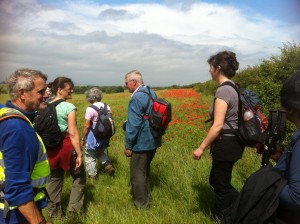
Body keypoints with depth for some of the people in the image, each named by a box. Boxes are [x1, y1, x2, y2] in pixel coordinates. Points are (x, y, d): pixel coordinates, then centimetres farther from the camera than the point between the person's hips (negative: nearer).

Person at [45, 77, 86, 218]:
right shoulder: (69, 107, -15)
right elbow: (73, 133, -18)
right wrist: (79, 154, -14)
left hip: (52, 147, 6)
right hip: (66, 146, -6)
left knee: (55, 178, 21)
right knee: (79, 177, 15)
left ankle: (53, 209, 32)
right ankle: (74, 208, 19)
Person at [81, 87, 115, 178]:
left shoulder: (90, 109, -18)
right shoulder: (107, 107, 0)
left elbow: (87, 126, -16)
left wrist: (83, 138, -4)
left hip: (93, 137, -6)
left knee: (90, 156, 12)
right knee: (101, 152, 29)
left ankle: (93, 175, 21)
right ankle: (108, 165, 9)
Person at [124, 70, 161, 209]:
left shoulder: (137, 98, -21)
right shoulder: (151, 93, 8)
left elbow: (134, 124, -22)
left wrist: (128, 146, -13)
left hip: (141, 143, -10)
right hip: (153, 141, 10)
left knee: (137, 174, 5)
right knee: (145, 170, 24)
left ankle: (141, 205, 19)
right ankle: (146, 198, 40)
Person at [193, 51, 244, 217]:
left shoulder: (223, 90, -20)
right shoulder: (233, 88, 9)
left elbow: (218, 125, -24)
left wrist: (201, 147, -18)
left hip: (226, 145, -10)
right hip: (232, 142, 10)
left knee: (221, 185, 9)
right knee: (216, 180, 23)